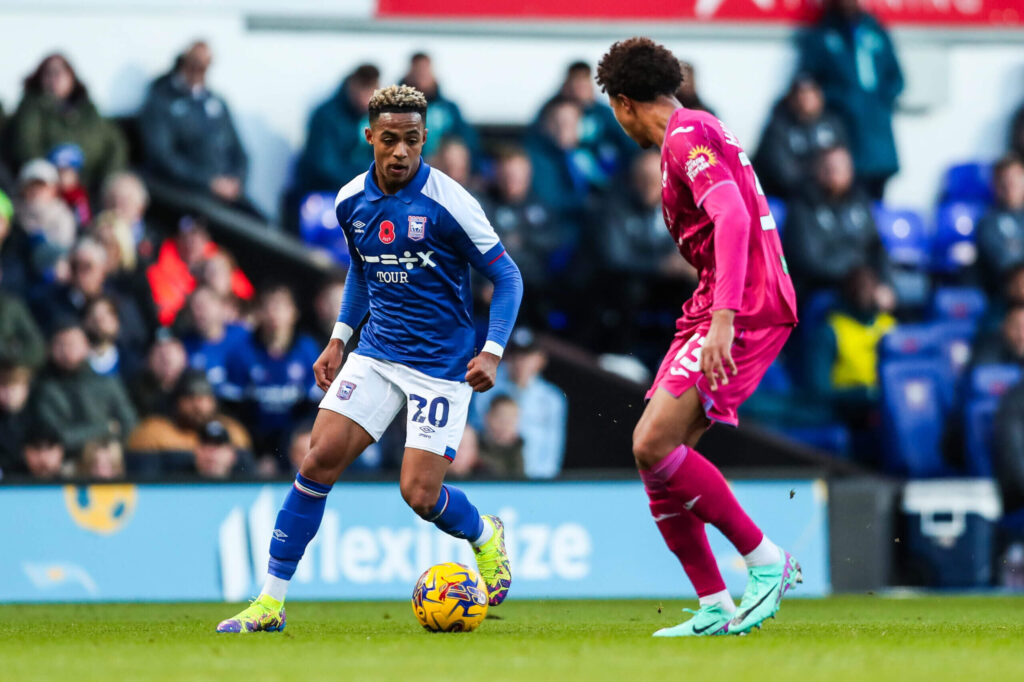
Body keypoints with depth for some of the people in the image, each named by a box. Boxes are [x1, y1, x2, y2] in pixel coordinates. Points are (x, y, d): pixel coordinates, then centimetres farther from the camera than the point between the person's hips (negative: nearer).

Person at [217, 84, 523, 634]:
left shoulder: (448, 202, -15)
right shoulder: (352, 201, 1)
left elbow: (506, 276, -7)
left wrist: (492, 352, -18)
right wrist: (339, 338, 14)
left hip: (442, 363, -4)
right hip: (376, 354, 4)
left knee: (419, 495, -9)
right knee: (320, 459, -10)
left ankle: (485, 537, 27)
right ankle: (271, 600, -5)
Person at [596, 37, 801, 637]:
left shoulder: (687, 134, -9)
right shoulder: (696, 133, 23)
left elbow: (732, 217, -24)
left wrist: (722, 319, -32)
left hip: (746, 310, -10)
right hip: (718, 311, 10)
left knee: (654, 445, -19)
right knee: (657, 457, 4)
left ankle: (766, 560, -10)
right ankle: (715, 611, 5)